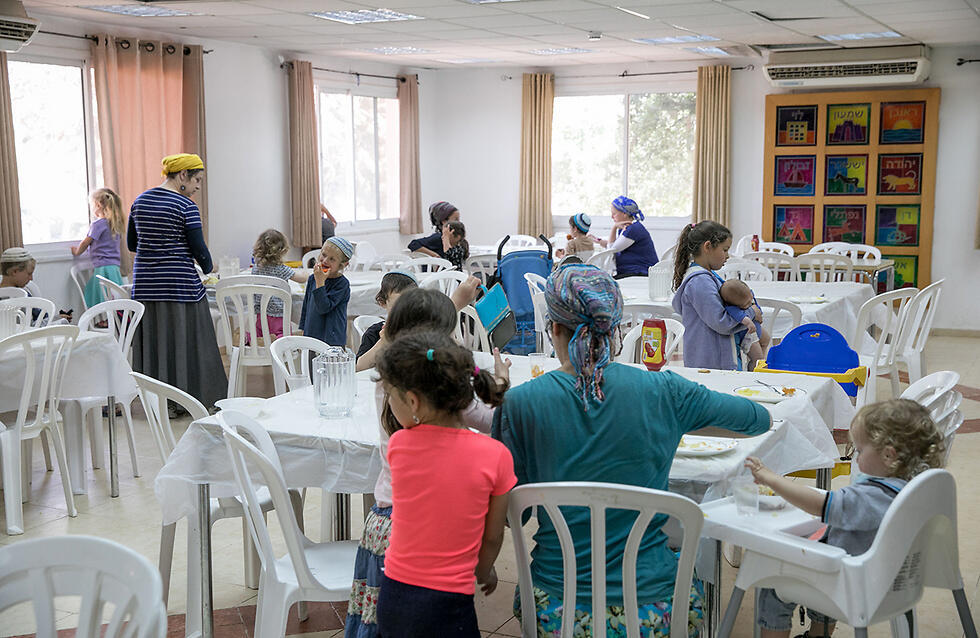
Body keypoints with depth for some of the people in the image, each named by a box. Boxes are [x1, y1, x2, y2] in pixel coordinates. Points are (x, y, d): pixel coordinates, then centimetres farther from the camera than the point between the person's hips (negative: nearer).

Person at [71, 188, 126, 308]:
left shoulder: (98, 224, -8)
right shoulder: (115, 224, 14)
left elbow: (86, 243, -2)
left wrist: (76, 252, 16)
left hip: (103, 268, -8)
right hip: (115, 266, 8)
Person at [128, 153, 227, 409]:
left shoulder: (140, 200, 9)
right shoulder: (185, 205, -11)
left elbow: (131, 244, 13)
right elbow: (198, 248, -11)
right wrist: (209, 268, 7)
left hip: (145, 282, 6)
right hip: (180, 281, -6)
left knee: (152, 339, 10)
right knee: (184, 339, 2)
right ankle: (189, 395, 8)